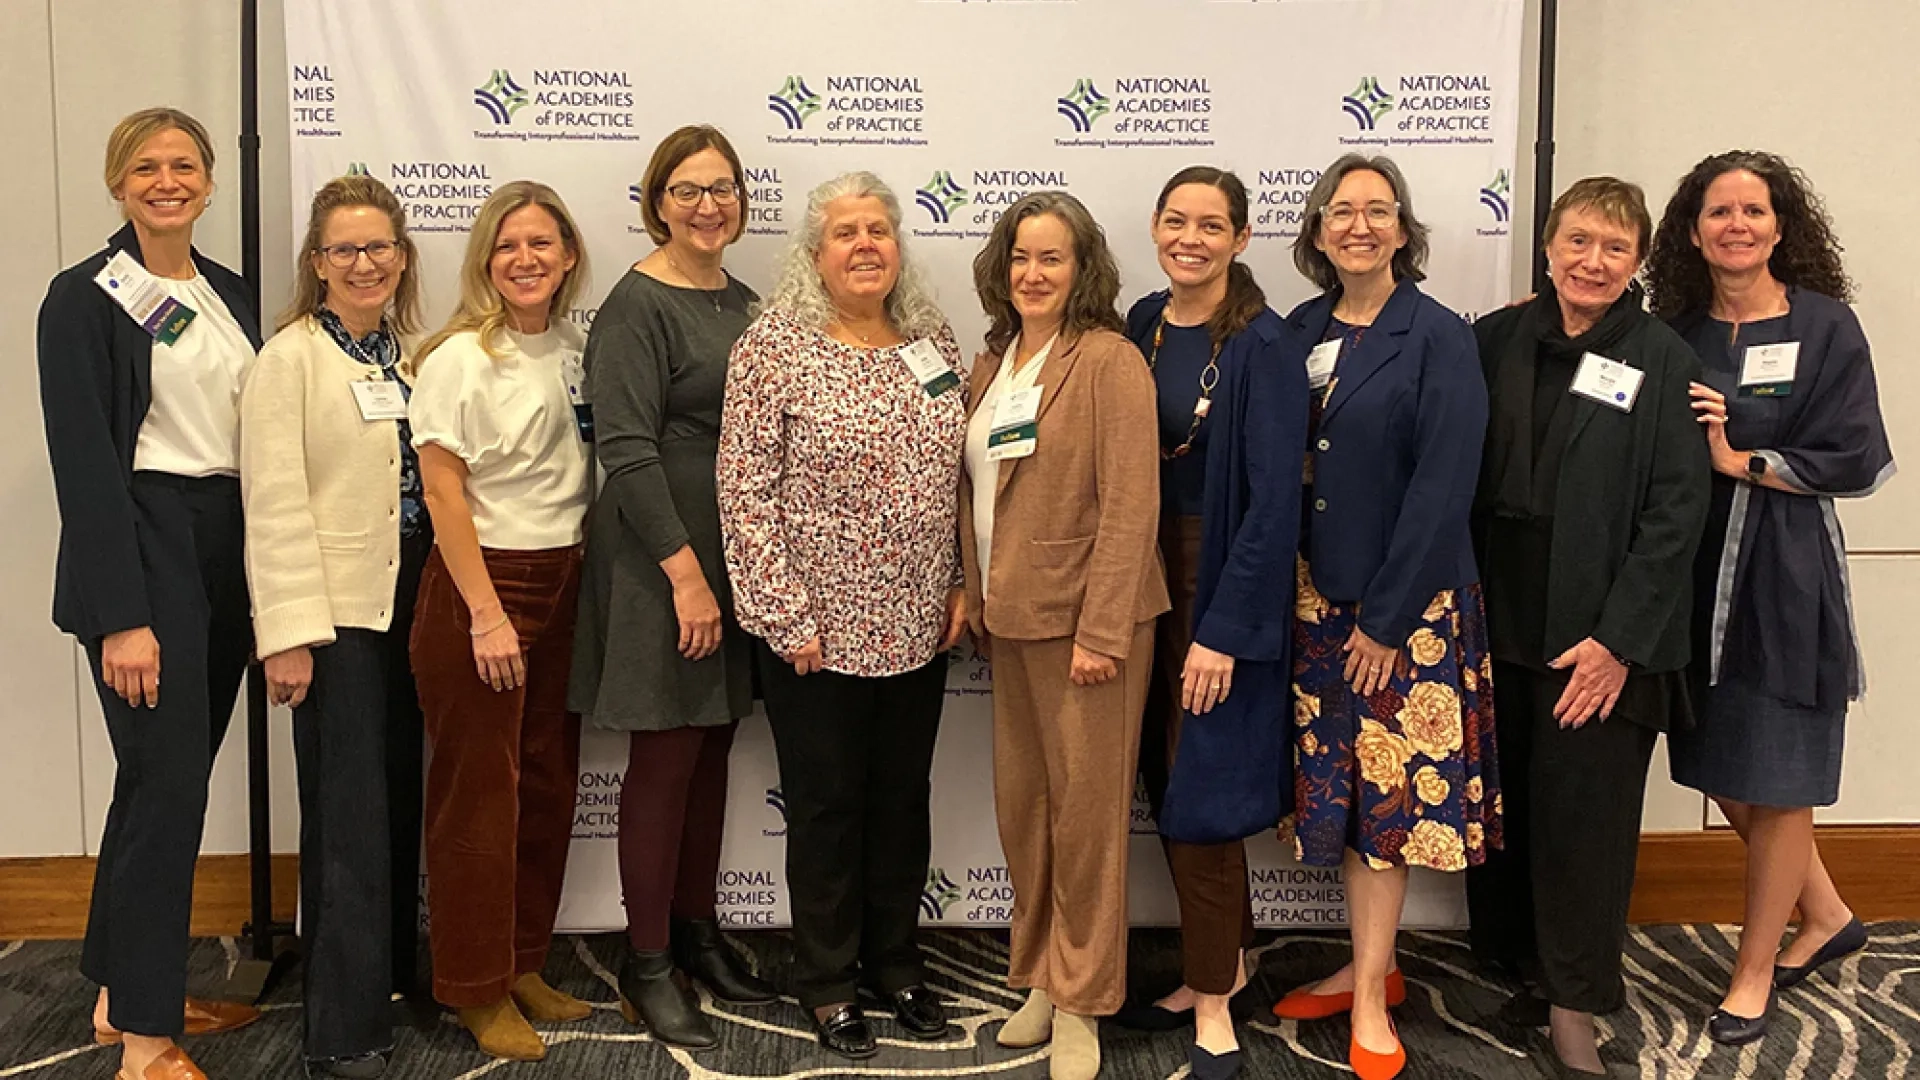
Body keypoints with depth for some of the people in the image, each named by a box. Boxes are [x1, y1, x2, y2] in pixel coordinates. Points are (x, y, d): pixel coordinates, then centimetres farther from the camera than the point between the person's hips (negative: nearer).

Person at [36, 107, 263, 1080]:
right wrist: (122, 616, -17)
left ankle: (125, 990, 28)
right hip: (144, 553, -7)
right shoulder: (84, 299, -7)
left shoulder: (228, 293, 13)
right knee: (167, 785, -6)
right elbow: (84, 463, -12)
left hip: (229, 552, 7)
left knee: (163, 778, 14)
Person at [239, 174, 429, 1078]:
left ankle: (393, 969, 30)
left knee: (400, 804, 14)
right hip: (337, 612, -5)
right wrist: (290, 632, -17)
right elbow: (275, 504, -11)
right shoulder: (288, 359, -5)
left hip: (413, 605, 6)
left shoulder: (414, 354, 12)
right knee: (349, 820, -3)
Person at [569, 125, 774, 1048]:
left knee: (712, 747, 14)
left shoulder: (742, 303, 12)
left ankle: (696, 931, 28)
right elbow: (626, 450, -17)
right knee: (666, 756, 0)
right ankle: (647, 964, 14)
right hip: (660, 561, -7)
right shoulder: (637, 306, -10)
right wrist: (685, 571, -21)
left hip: (735, 555, 7)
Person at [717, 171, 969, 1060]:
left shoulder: (933, 343, 6)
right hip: (819, 631, -4)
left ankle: (895, 960, 35)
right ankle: (828, 980, 28)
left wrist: (963, 586, 5)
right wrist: (788, 615, -14)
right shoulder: (773, 346, -9)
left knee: (904, 797, 16)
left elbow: (960, 476, 12)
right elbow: (745, 493, -12)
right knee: (827, 806, 9)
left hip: (919, 625, 5)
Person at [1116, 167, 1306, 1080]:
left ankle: (1212, 1006, 16)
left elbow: (1273, 501, -17)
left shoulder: (1265, 346, -14)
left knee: (1200, 789, 0)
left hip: (1225, 586, -6)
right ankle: (1223, 960, 32)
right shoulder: (1141, 326, 5)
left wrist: (1224, 630, -19)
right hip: (1147, 570, 6)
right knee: (1167, 783, 13)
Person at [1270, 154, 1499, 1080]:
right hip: (1318, 596, 5)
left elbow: (1441, 491, -13)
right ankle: (1371, 965, 25)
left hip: (1408, 607, -5)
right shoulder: (1300, 329, 7)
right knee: (1341, 786, 11)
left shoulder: (1439, 338, -8)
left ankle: (1370, 998, 11)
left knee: (1391, 789, 2)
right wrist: (1297, 594, 3)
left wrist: (1385, 617, -14)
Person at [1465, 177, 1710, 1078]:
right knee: (1503, 800, 10)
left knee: (1584, 812, 4)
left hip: (1601, 634, -3)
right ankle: (1523, 962, 28)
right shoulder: (1496, 340, 5)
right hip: (1499, 622, 3)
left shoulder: (1662, 360, -3)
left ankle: (1575, 1003, 18)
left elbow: (1676, 511, -7)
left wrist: (1619, 639, -13)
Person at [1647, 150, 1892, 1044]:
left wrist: (1739, 460, -12)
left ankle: (1754, 972, 21)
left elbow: (1857, 460, -8)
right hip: (1697, 569, 4)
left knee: (1776, 781, 5)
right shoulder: (1673, 329, 5)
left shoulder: (1825, 326, -5)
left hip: (1785, 571, -4)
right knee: (1721, 772, 12)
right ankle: (1826, 916, 36)